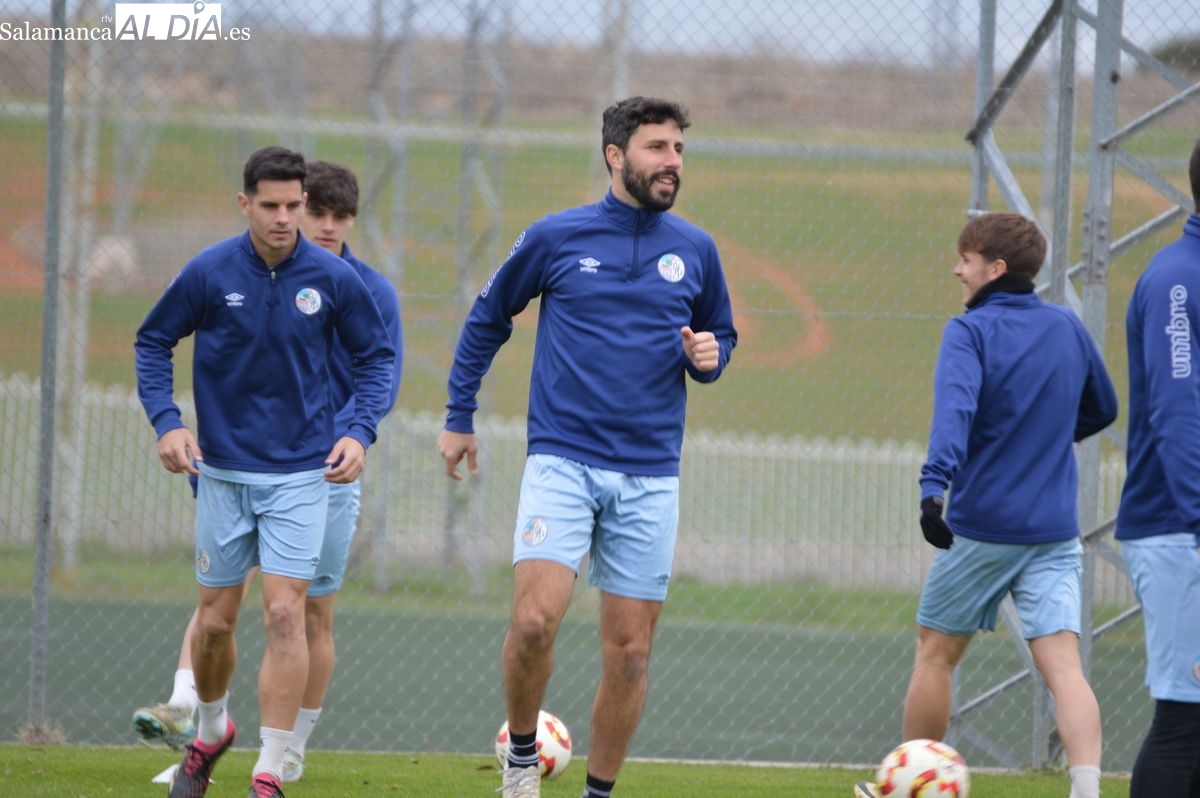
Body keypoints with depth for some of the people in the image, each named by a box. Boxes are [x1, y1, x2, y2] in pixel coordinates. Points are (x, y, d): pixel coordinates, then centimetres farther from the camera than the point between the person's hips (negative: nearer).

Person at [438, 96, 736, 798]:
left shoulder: (696, 251, 7)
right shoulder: (556, 238, 1)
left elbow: (722, 336, 21)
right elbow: (487, 320, 14)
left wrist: (708, 357, -3)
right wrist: (459, 418, 16)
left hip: (650, 475, 2)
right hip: (562, 460, -2)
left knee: (630, 649, 1)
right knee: (536, 617, -19)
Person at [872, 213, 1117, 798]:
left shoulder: (970, 331, -8)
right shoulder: (1068, 328, 9)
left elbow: (955, 406, -26)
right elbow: (1101, 410, 24)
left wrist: (933, 485, -38)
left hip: (980, 526, -4)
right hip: (1054, 530, 4)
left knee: (936, 655, 13)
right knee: (1062, 666, -5)